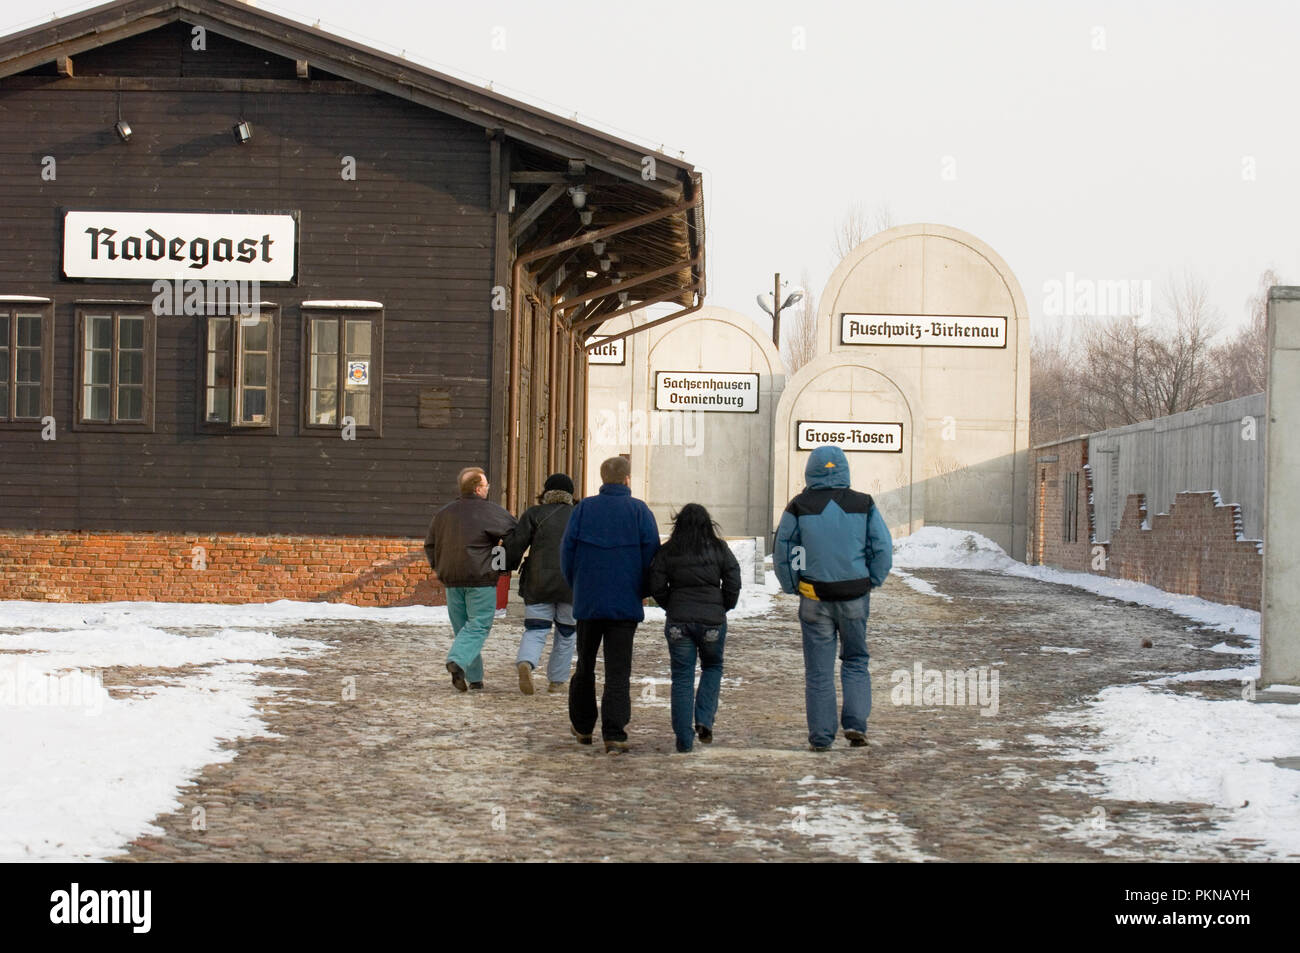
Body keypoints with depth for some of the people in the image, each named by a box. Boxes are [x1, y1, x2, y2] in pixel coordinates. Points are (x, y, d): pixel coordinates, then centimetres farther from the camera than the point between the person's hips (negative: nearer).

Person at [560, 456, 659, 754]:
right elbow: (652, 556, -5)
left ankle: (582, 727, 27)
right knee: (618, 671, -1)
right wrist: (642, 591, 10)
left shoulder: (583, 509, 0)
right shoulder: (640, 511, -3)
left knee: (585, 665, 17)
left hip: (587, 602, 2)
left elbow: (567, 551, 1)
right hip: (625, 604, -2)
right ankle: (614, 735, -10)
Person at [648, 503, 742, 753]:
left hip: (678, 622, 0)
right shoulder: (720, 550, -1)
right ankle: (704, 720, 5)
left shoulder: (666, 552, -1)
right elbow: (733, 583, -1)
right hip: (712, 619, 0)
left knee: (682, 677, 5)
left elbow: (656, 587, -1)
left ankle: (684, 739, 3)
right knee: (712, 667, 22)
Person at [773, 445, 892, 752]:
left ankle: (821, 736, 8)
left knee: (819, 669, 7)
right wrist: (871, 583, 11)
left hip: (815, 598, -1)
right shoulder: (864, 505, -2)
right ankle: (855, 722, 3)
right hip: (855, 596, 1)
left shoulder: (799, 507, -5)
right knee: (855, 660, 17)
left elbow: (782, 553, -1)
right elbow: (883, 550, 0)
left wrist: (793, 587, 11)